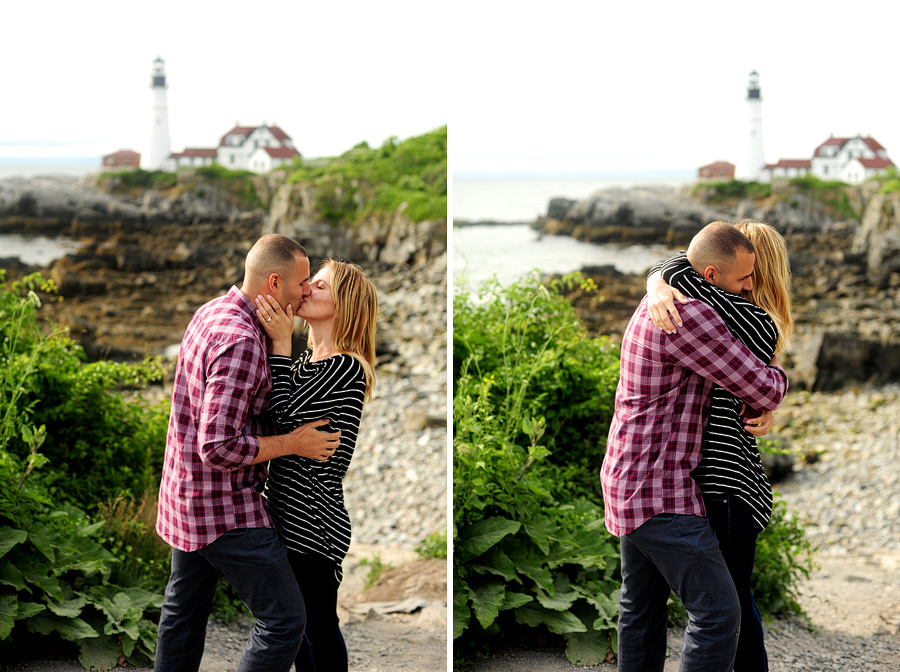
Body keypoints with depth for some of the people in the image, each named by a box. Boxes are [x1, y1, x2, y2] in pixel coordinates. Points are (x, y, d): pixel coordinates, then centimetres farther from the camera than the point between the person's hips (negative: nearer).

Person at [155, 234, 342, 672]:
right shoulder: (240, 341, -26)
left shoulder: (212, 312, 6)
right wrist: (294, 444, -18)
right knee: (284, 618, -6)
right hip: (225, 505, -10)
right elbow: (220, 449, -29)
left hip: (187, 494, 10)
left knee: (184, 607, 21)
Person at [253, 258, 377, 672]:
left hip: (314, 525, -9)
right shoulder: (308, 359, 10)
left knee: (318, 626, 5)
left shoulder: (346, 368, -17)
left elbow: (285, 419, -23)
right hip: (289, 515, 9)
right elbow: (265, 412, 11)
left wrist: (280, 344, -21)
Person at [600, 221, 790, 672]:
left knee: (642, 606, 20)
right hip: (658, 493, -11)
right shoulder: (689, 316, -22)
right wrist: (775, 372, 6)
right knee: (717, 611, -10)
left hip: (630, 481, 11)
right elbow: (765, 393, -18)